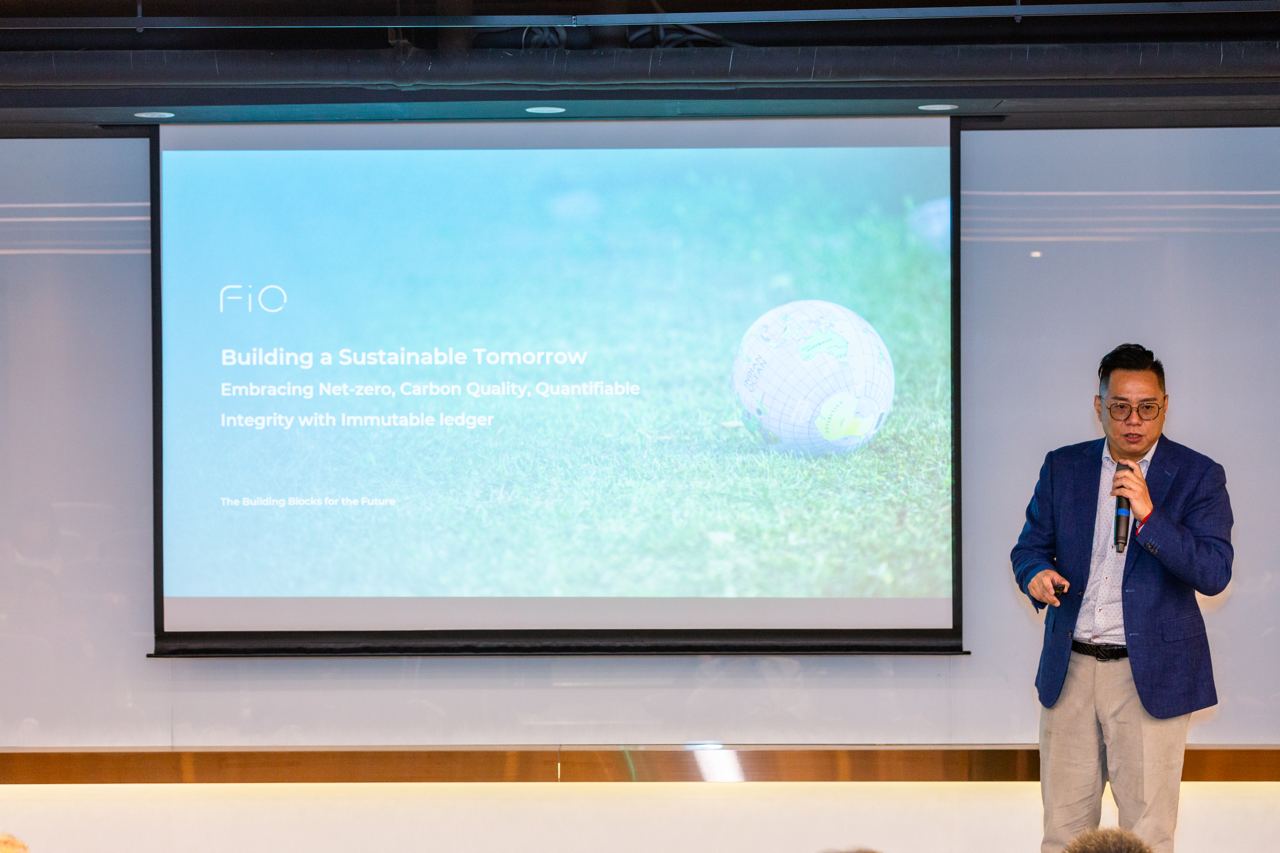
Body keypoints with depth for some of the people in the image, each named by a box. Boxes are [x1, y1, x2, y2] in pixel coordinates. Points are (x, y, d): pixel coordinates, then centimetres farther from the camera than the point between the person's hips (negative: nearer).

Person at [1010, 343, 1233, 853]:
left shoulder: (1198, 476, -4)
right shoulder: (1063, 468, 6)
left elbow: (1214, 574, -12)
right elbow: (1030, 546, 11)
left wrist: (1148, 515, -25)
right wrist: (1036, 575, -13)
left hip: (1150, 674, -3)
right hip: (1069, 669, 3)